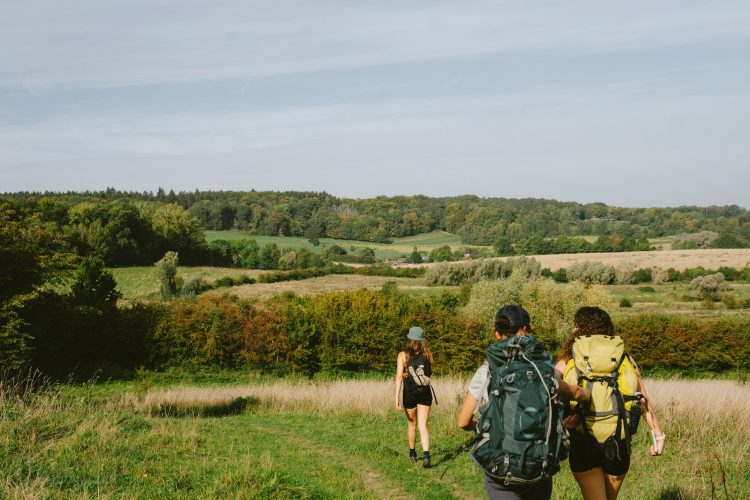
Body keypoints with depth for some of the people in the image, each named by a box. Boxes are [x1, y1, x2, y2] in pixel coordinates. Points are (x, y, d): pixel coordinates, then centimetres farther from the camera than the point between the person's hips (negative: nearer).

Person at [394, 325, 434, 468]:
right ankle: (426, 455, -16)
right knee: (423, 426, 2)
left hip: (410, 393, -1)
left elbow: (399, 376, -14)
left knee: (411, 424, 18)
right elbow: (430, 373, 11)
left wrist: (397, 397, -15)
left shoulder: (403, 355, -6)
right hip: (425, 393, 1)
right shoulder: (427, 354, 0)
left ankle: (412, 453, 33)